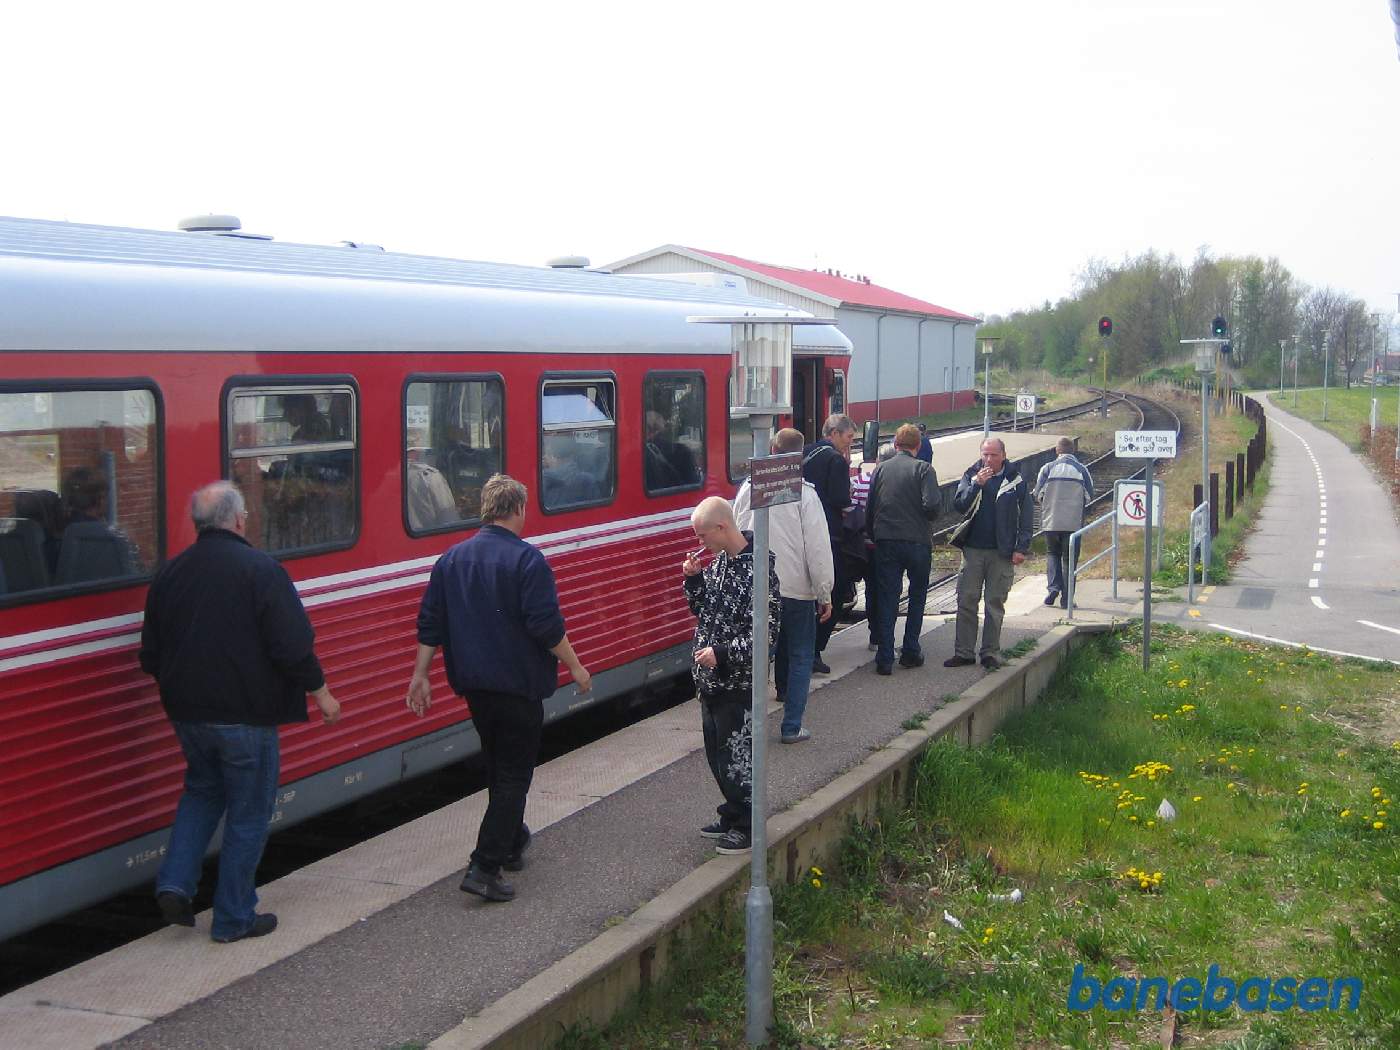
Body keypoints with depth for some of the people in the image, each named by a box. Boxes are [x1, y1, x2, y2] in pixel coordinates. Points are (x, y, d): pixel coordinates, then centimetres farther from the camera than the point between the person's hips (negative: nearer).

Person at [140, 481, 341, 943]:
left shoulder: (169, 573, 4)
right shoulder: (260, 569, -14)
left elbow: (151, 655, 11)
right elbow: (293, 645, -17)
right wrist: (320, 692, -4)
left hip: (187, 712, 6)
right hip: (245, 714, -6)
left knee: (202, 791, 26)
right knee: (248, 813, 7)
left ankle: (175, 883, 10)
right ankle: (234, 918, 12)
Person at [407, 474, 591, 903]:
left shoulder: (452, 558, 5)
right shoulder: (526, 559, -14)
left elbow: (430, 624, 6)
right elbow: (546, 625, -18)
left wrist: (420, 676, 12)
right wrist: (576, 668, -6)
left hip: (474, 684, 6)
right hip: (519, 685, -6)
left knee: (498, 767, 23)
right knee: (513, 774, 0)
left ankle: (512, 843, 37)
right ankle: (485, 867, -9)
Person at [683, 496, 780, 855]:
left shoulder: (757, 569, -20)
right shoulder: (719, 561, 6)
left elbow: (767, 632, -22)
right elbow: (703, 610, 16)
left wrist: (722, 654, -23)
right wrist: (694, 580, 0)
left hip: (738, 683, -8)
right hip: (711, 678, 8)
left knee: (737, 756, 2)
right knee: (717, 754, 18)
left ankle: (748, 826, 17)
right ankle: (732, 816, 33)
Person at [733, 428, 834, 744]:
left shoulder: (748, 488, -1)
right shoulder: (804, 494, -13)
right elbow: (818, 548, -12)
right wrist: (825, 594, -4)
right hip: (797, 588, -4)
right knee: (800, 656, 6)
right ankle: (792, 727, 5)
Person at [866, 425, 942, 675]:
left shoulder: (881, 470, 5)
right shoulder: (922, 469, -6)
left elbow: (870, 508, 6)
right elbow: (932, 504, -17)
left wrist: (873, 536, 16)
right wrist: (927, 517, 4)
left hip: (885, 541, 2)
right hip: (916, 540, -2)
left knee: (886, 599, 5)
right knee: (917, 597, 16)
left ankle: (885, 659, 0)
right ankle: (910, 652, 17)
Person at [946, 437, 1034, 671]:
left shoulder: (1016, 480, 0)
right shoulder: (971, 475, 4)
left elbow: (1027, 517, 2)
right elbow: (959, 506, -5)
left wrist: (1021, 548, -4)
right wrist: (977, 484, -17)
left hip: (1002, 553, -1)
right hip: (973, 549, 2)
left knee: (995, 604, 5)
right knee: (966, 601, 1)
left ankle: (990, 653, 12)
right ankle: (963, 652, 7)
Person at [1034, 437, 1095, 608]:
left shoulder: (1048, 469, -2)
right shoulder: (1082, 470, 0)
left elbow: (1038, 494, -1)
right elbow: (1089, 496, 4)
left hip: (1051, 521, 0)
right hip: (1074, 522, 0)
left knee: (1052, 553, 17)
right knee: (1069, 558, 7)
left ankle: (1053, 587, -3)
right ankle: (1066, 598, 6)